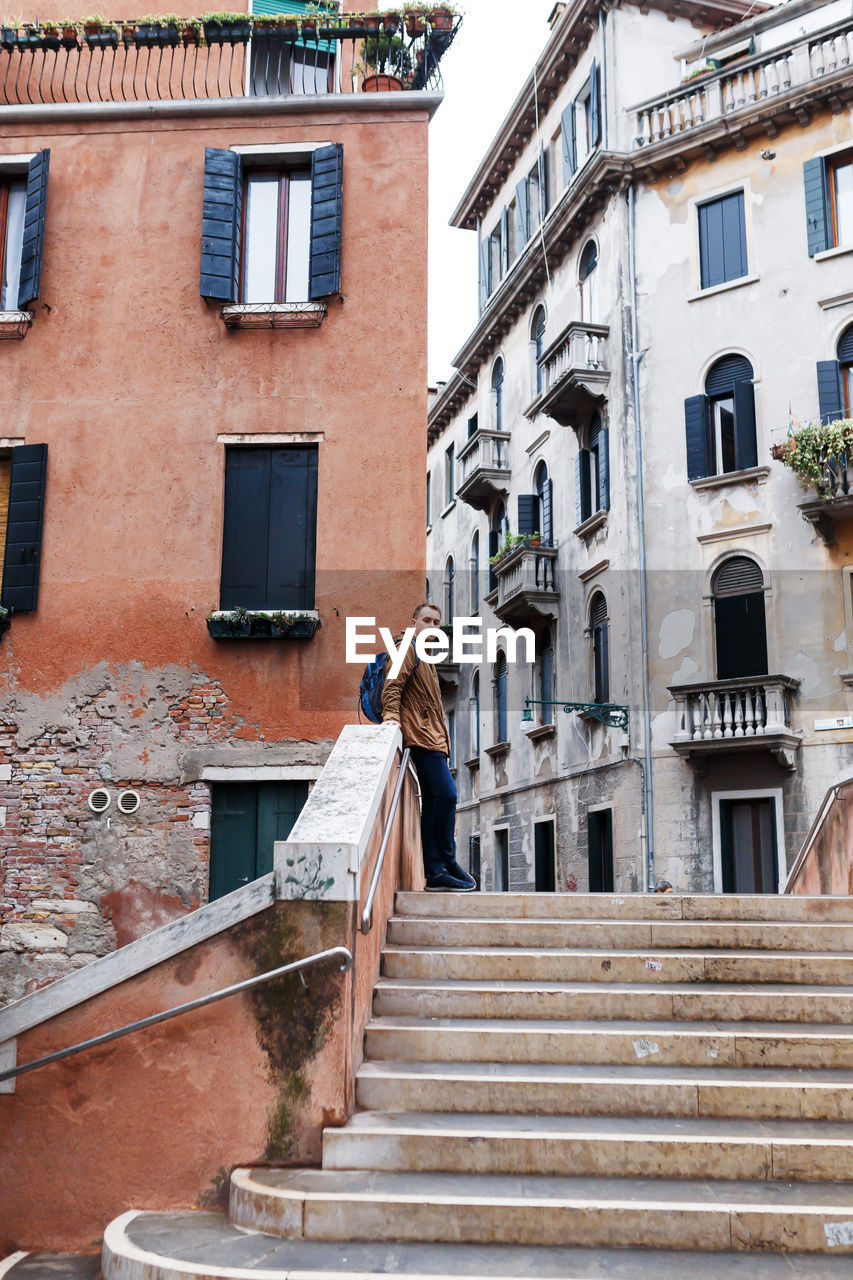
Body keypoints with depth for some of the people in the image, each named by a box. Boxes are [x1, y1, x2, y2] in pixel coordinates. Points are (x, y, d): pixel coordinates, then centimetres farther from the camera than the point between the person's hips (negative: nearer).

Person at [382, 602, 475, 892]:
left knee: (433, 803, 5)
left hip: (432, 737, 10)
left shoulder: (425, 656, 28)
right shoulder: (407, 648, 0)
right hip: (422, 735, -10)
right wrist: (391, 715, -29)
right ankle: (446, 864, -10)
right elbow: (393, 685, -13)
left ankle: (434, 872, 4)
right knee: (446, 794, -17)